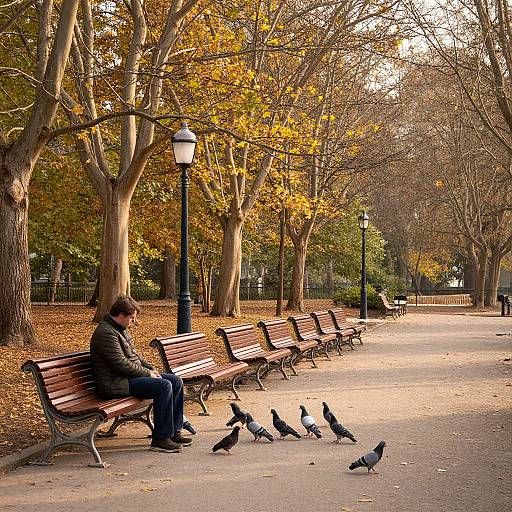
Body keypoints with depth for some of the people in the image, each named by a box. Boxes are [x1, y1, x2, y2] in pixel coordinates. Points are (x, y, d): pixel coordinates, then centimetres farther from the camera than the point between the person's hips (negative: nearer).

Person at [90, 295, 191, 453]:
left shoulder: (121, 330, 17)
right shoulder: (105, 333, -17)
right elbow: (121, 364, -22)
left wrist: (150, 368, 9)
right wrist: (147, 373, -14)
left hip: (132, 375, 11)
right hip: (116, 384, -11)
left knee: (176, 381, 4)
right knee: (164, 386, -26)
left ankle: (174, 431, 7)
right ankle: (160, 439, -20)